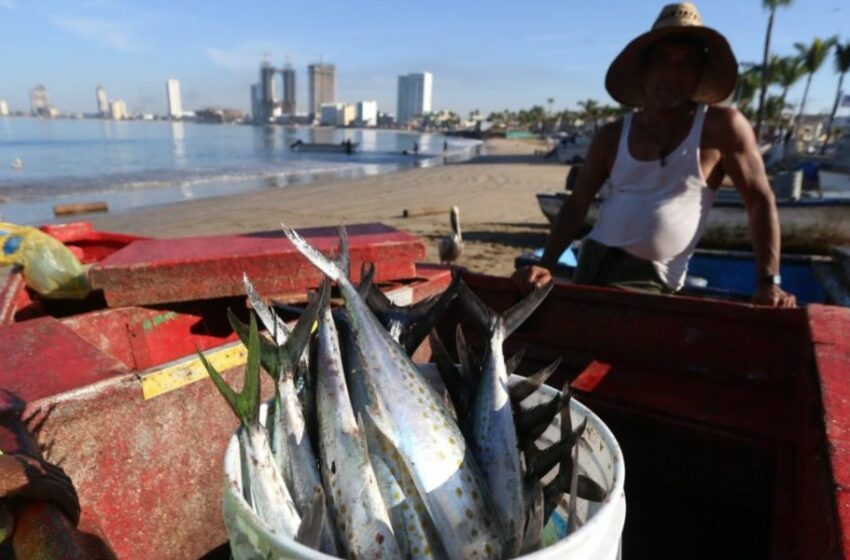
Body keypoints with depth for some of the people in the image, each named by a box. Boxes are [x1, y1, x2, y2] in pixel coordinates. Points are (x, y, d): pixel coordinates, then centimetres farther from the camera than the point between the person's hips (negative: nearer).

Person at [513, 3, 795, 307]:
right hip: (593, 261, 4)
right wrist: (545, 265, -8)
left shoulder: (721, 126, -2)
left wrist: (769, 281, -8)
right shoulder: (612, 136, 6)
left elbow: (760, 200, 0)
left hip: (650, 278, -3)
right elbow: (576, 205, 4)